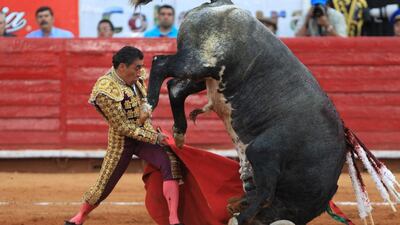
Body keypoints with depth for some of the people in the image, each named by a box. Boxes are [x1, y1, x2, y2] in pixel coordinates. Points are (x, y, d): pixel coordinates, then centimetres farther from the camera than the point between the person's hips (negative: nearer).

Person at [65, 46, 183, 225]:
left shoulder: (137, 75, -5)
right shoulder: (105, 91, -25)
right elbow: (123, 127, -23)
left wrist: (146, 108, -10)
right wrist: (155, 138, -23)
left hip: (146, 133, 5)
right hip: (121, 141, -5)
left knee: (171, 162, -20)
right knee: (103, 188, 4)